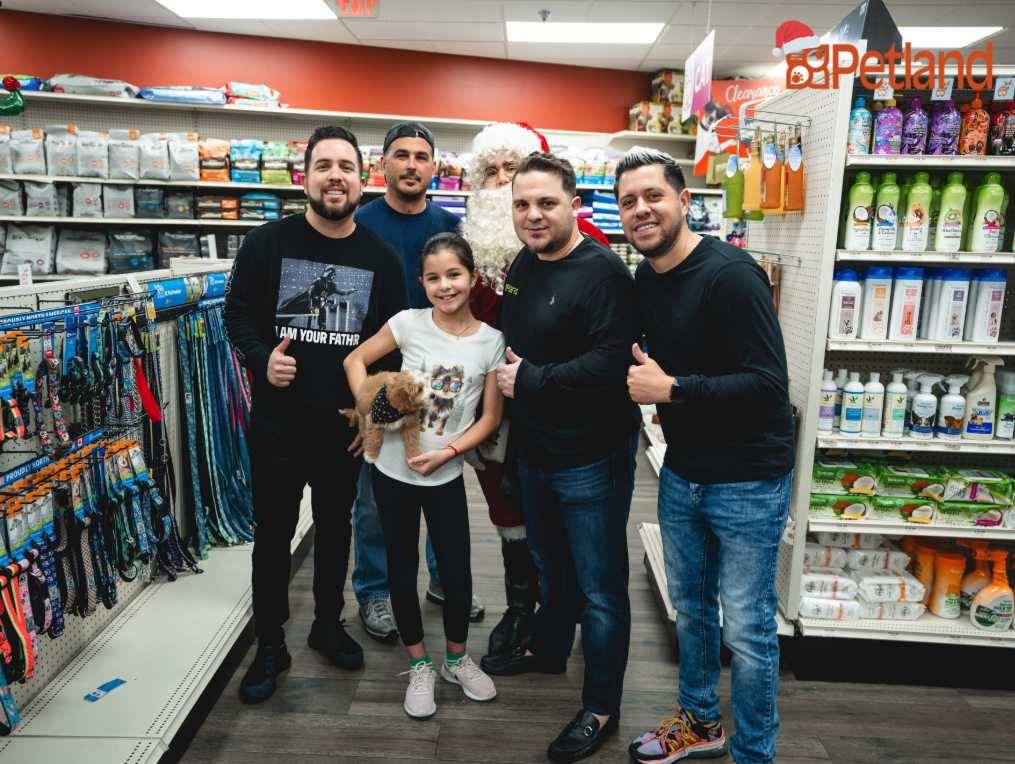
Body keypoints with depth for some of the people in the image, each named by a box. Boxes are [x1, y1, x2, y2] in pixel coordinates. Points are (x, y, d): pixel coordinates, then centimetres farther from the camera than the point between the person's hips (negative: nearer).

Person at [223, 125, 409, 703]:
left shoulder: (382, 257, 2)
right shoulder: (268, 243, -3)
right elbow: (237, 312, 3)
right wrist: (261, 359, -16)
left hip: (346, 422, 2)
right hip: (277, 421, -1)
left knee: (336, 526, 17)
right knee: (273, 533, 9)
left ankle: (329, 624, 38)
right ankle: (270, 646, 27)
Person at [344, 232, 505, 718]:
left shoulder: (491, 342, -5)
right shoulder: (409, 323, -6)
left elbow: (490, 417, -2)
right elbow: (355, 360, 4)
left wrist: (446, 452, -13)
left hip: (445, 476, 0)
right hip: (393, 471, 1)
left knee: (457, 573, 6)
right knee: (402, 568, 12)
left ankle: (457, 659, 35)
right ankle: (420, 666, 33)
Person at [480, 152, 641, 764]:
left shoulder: (603, 273, -20)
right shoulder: (524, 264, 8)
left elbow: (611, 363, -30)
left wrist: (529, 379, -22)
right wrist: (506, 369, 5)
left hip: (591, 459, -8)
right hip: (536, 450, 9)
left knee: (600, 590, 6)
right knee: (551, 567, 28)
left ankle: (602, 710, 24)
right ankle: (548, 650, 51)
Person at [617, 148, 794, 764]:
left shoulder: (730, 274, -20)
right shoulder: (645, 278, 5)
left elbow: (769, 384, -26)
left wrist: (670, 389, -24)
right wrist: (640, 380, 0)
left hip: (749, 482, -7)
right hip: (682, 472, 8)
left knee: (746, 629, 6)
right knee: (691, 606, 21)